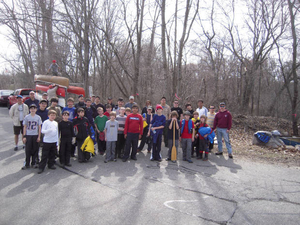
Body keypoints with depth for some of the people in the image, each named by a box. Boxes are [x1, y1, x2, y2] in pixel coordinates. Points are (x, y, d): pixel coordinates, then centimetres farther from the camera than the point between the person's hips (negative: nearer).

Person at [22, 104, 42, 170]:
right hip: (28, 135, -1)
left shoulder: (38, 117, 2)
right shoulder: (27, 117, 1)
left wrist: (39, 136, 0)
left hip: (35, 135, 1)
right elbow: (25, 127, 3)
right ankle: (27, 164, 11)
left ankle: (33, 163, 19)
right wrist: (24, 136, -2)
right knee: (28, 150, 1)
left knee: (35, 149, 6)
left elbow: (39, 127, 4)